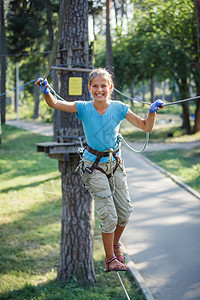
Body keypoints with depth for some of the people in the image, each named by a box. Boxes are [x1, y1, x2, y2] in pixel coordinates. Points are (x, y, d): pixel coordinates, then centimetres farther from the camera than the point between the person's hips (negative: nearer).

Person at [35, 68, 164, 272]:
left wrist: (152, 112, -24)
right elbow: (54, 104, -16)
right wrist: (46, 92, -37)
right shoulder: (84, 108, -9)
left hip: (115, 163, 3)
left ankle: (115, 243, 36)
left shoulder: (119, 108, -5)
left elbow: (146, 127, -4)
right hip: (94, 167, -3)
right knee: (108, 215, -7)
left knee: (125, 211, 7)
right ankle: (110, 259, 9)